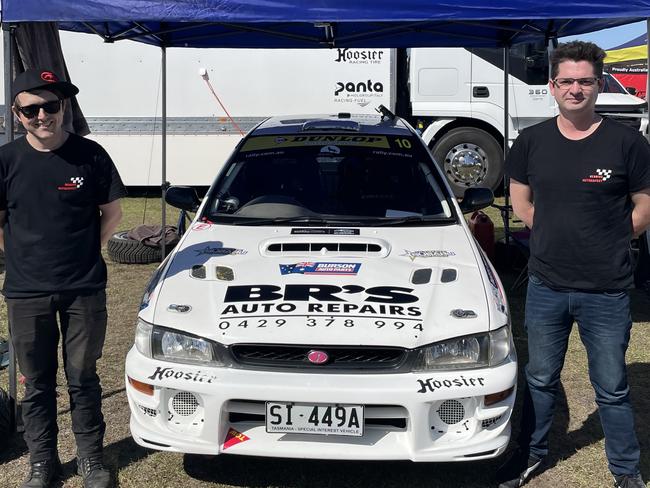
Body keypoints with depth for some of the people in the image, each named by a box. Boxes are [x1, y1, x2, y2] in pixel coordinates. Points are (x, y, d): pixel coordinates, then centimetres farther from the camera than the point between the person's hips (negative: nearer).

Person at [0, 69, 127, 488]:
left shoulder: (90, 155, -5)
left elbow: (113, 211, 6)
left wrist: (88, 250, 0)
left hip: (85, 289, -1)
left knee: (83, 378, 11)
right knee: (37, 383, 12)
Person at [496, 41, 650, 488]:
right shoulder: (532, 141, 1)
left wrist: (607, 245, 0)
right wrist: (557, 237, 4)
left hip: (607, 292, -2)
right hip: (546, 286, 3)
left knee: (612, 388, 10)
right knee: (541, 379, 19)